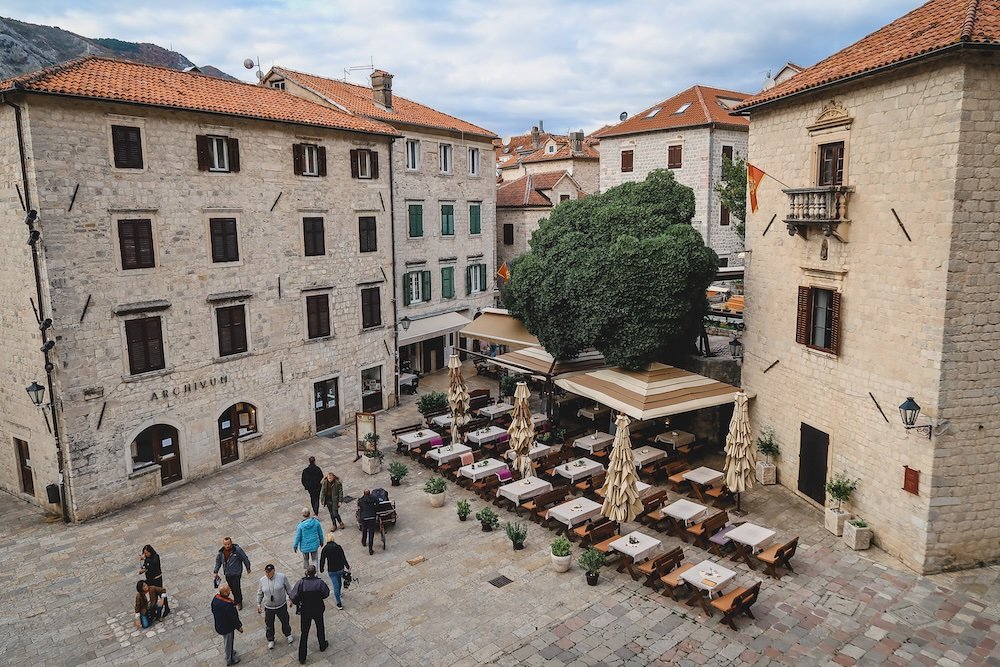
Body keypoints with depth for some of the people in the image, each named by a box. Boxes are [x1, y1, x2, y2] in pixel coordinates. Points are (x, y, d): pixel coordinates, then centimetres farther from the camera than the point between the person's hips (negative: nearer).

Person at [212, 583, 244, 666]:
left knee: (226, 640, 31)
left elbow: (213, 611, 2)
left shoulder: (215, 598, -16)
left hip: (218, 625, 7)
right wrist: (239, 627, -9)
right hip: (228, 627, -7)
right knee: (229, 643, 18)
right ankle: (230, 659, 39)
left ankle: (230, 652, 54)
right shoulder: (228, 605, -38)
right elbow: (233, 618, -25)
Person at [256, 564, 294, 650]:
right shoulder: (262, 580, -10)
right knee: (269, 625, 12)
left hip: (281, 606, -1)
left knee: (285, 621, 17)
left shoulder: (282, 577, -16)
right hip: (268, 607, 1)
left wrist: (290, 599, 1)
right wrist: (258, 604, 7)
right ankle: (270, 640, 36)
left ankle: (288, 635, 44)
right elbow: (260, 593, 5)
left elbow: (288, 589, -3)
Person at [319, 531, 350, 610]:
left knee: (335, 586, 3)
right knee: (339, 583, 27)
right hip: (340, 569, 1)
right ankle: (338, 594, 50)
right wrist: (347, 566, 5)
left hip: (331, 571, -1)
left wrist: (321, 569, 12)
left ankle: (339, 604, 3)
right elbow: (343, 558, -8)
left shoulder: (325, 549, -12)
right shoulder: (338, 547, -12)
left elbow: (322, 560, -5)